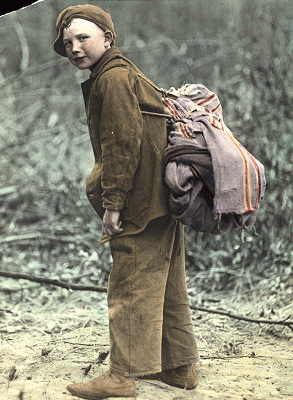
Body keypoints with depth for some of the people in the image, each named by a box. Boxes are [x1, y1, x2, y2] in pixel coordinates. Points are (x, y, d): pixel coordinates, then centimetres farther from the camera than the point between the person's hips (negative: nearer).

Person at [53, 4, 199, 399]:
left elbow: (122, 143, -19)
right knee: (166, 285, 14)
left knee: (131, 286, -7)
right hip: (164, 201, 10)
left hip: (142, 204, -10)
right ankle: (180, 365, 22)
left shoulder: (113, 78, -11)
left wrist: (113, 202, -19)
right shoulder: (125, 74, 22)